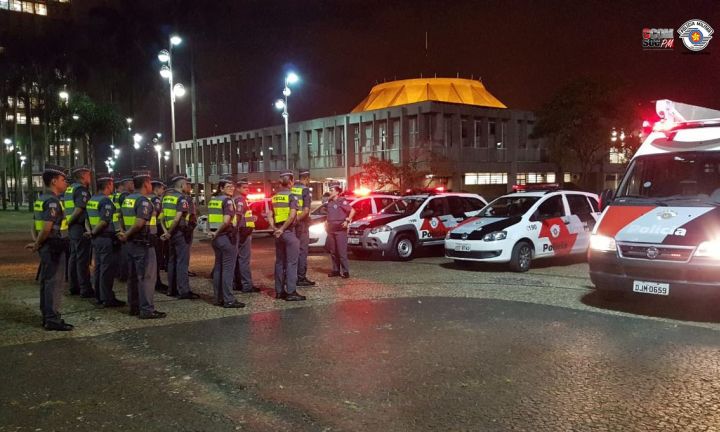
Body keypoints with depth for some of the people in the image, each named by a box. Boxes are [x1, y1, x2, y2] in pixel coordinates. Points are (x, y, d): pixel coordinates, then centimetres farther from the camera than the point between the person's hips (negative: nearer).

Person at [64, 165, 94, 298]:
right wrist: (69, 222, -12)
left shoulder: (69, 189, 17)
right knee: (83, 259, -7)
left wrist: (68, 222, 13)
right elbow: (79, 210, -22)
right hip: (81, 228, -10)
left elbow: (67, 209, 17)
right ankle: (85, 289, -5)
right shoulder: (82, 189, -13)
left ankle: (74, 287, 23)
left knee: (74, 257, 15)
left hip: (73, 228, 10)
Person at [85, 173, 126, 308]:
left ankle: (99, 296, 22)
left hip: (96, 238, 9)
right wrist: (92, 233, -11)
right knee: (107, 269, -4)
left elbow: (88, 219, 16)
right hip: (106, 238, -9)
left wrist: (91, 232, 10)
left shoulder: (91, 200, 13)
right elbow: (104, 222, -22)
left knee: (98, 267, 14)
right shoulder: (106, 201, -16)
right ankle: (107, 299, 0)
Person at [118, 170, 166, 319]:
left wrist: (126, 234, 9)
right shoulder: (143, 200, -16)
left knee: (133, 276, 15)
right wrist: (126, 235, -14)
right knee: (147, 276, -5)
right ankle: (147, 310, -4)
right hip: (143, 243, -9)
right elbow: (139, 223, -26)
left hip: (131, 243, 9)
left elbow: (124, 219, 17)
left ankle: (134, 307, 22)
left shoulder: (127, 199, 12)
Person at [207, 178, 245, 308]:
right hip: (227, 237, -9)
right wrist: (218, 232, -11)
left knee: (218, 267, 13)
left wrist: (213, 232, 10)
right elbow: (227, 221, -23)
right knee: (228, 268, -5)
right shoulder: (227, 200, -12)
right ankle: (229, 300, -4)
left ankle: (218, 298, 18)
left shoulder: (212, 200, 13)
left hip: (216, 237, 9)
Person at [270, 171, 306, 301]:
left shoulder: (274, 197, 9)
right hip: (289, 231, -7)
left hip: (278, 232, 7)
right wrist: (282, 229, -15)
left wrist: (274, 228, -1)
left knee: (279, 262, 12)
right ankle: (291, 292, -5)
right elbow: (292, 215, -21)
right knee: (291, 262, -4)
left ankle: (279, 291, 16)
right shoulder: (291, 196, -10)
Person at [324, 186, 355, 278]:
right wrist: (327, 223, 17)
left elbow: (352, 211, -12)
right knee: (333, 252, 9)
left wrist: (347, 221, -18)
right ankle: (336, 270, 16)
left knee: (342, 252, -8)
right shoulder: (329, 202, 14)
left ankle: (345, 271, -5)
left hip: (340, 230, -7)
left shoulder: (342, 201, -7)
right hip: (331, 230, 7)